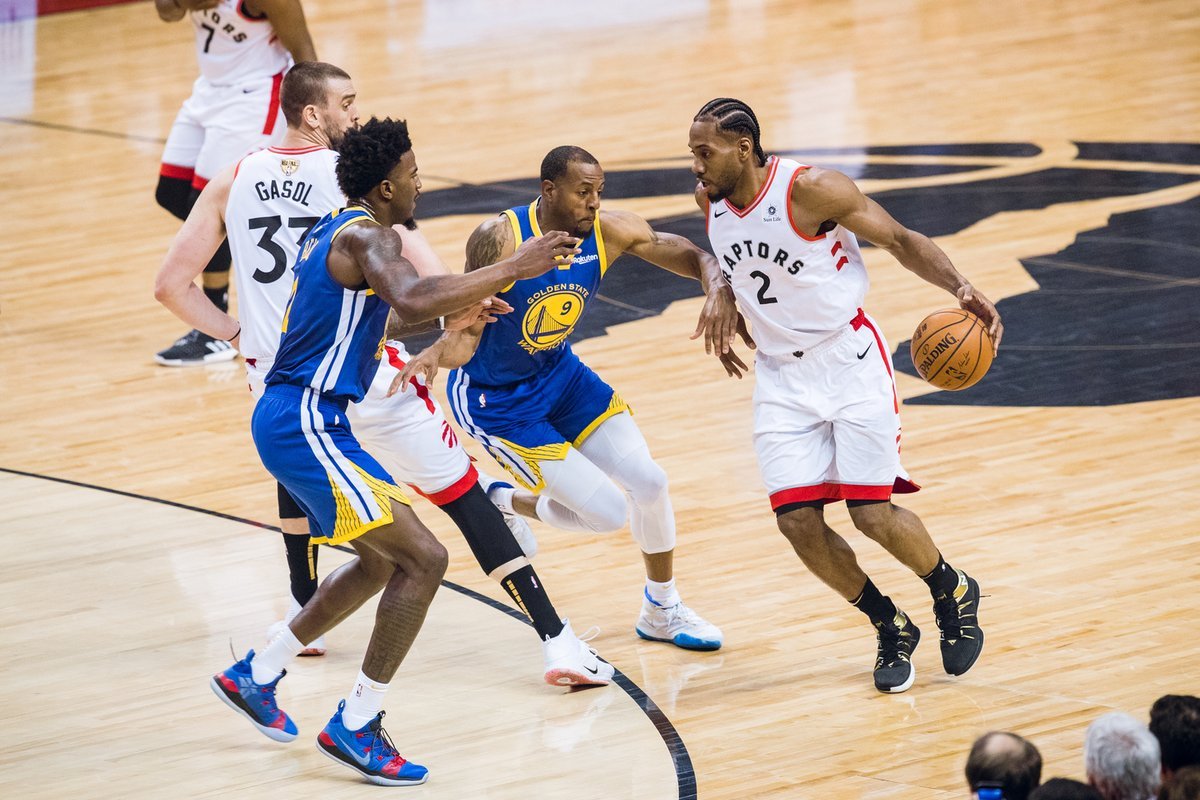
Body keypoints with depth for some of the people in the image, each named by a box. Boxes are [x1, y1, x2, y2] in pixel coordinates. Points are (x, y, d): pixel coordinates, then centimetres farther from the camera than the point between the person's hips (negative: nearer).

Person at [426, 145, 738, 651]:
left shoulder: (610, 232, -14)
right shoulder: (500, 239, -29)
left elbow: (696, 258, -7)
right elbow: (467, 333, -28)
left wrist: (719, 291, -29)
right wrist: (437, 353, -51)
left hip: (561, 375, 6)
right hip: (494, 400, -6)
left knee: (650, 483, 3)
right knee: (608, 513, -12)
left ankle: (662, 612, 28)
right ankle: (503, 505, 16)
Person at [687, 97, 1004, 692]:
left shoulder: (810, 189, -20)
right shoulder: (709, 198, -3)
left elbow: (900, 241, -13)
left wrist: (961, 289, -26)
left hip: (849, 360, -5)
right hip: (781, 375, 5)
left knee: (872, 513, -11)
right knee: (797, 521, -7)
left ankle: (954, 594, 20)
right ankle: (892, 629, 15)